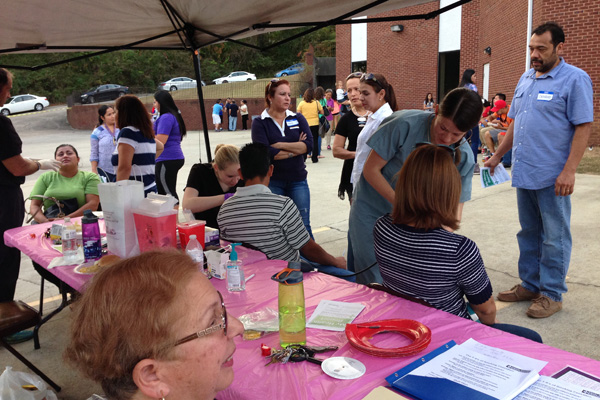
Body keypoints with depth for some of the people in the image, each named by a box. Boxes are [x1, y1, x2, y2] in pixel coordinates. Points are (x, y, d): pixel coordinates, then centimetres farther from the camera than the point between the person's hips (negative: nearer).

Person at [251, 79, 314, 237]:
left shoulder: (298, 119, 8)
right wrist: (296, 149, -7)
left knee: (303, 225, 5)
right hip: (272, 182, -2)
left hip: (298, 180, 2)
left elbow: (309, 145, -7)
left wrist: (280, 145, -12)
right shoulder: (260, 123, 0)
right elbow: (264, 152, -15)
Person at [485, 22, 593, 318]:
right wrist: (497, 156, 19)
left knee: (554, 238, 3)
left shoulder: (575, 79, -7)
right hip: (524, 173, 7)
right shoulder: (526, 79, 14)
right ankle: (529, 285, 27)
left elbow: (583, 127, -13)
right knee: (529, 233, 15)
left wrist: (569, 171, -20)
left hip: (552, 177, -7)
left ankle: (551, 294, 14)